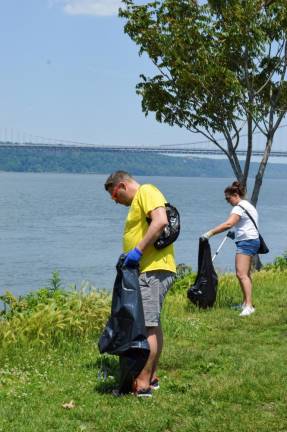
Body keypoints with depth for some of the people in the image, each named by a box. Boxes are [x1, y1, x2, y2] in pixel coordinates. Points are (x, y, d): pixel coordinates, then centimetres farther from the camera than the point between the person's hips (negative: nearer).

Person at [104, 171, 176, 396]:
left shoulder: (146, 191, -7)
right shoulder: (139, 201, 24)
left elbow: (161, 221, -23)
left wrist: (138, 250, -23)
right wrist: (130, 257, 12)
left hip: (154, 270, -11)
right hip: (149, 271, 11)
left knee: (147, 326, -12)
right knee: (153, 325, 16)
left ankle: (142, 385, -11)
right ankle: (151, 377, 26)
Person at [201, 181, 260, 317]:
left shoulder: (239, 207, -14)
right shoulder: (248, 205, 18)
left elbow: (228, 224, -29)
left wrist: (210, 233, -30)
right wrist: (235, 234, 30)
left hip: (246, 242, -11)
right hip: (252, 240, 11)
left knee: (241, 274, -17)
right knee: (246, 274, 17)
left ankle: (249, 306, -24)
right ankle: (245, 303, 25)